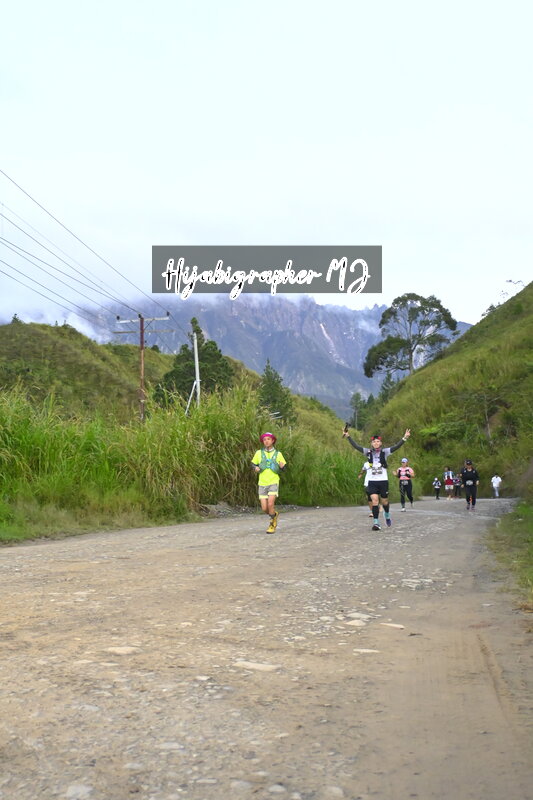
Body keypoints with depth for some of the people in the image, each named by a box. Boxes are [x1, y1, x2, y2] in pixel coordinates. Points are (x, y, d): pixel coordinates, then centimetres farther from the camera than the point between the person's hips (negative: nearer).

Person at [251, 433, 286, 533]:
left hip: (273, 483, -2)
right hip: (262, 484, 2)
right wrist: (255, 468, -10)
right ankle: (275, 514, 34)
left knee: (270, 504, -19)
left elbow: (284, 467, 9)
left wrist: (282, 466, -14)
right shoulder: (259, 453, 2)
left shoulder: (278, 454, 1)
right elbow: (253, 464, 13)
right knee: (264, 508, -1)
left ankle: (272, 524, 4)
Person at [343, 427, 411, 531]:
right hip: (372, 481, 0)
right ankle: (376, 523, -5)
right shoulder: (368, 452, 0)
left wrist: (404, 438, -26)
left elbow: (396, 447, -14)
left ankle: (387, 515, 41)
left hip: (383, 480, 0)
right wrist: (348, 437, -16)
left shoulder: (384, 452, -3)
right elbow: (356, 446, -7)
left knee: (384, 502, 10)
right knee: (374, 501, -11)